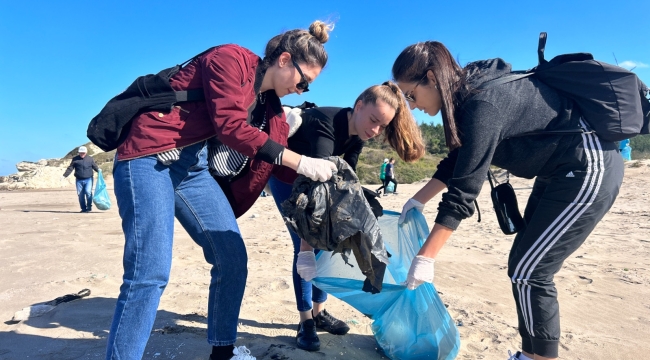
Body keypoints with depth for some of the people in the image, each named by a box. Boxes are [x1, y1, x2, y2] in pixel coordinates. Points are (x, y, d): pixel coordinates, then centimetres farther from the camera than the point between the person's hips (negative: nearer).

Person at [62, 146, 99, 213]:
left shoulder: (90, 159, 7)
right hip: (79, 180, 2)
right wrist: (64, 175, 0)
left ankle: (89, 207, -4)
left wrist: (99, 170, -8)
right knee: (80, 194, 3)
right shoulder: (75, 159, 7)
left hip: (88, 179, -2)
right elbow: (70, 168, 8)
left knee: (88, 192, -19)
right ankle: (83, 208, 14)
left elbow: (95, 166, 12)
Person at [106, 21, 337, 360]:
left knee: (233, 257, 3)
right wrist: (299, 162, -21)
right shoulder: (231, 59, -9)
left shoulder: (270, 103, 13)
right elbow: (230, 126, -22)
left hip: (196, 168, 8)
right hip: (150, 157, -7)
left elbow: (269, 163, 16)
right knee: (151, 272, -15)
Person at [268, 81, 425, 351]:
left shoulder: (357, 135, -14)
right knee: (303, 248, -11)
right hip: (285, 177, -6)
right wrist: (306, 247, -50)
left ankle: (319, 312, 18)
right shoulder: (325, 125, -38)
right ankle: (305, 321, 3)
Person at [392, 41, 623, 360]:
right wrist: (418, 200, 9)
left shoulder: (483, 105, -27)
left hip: (589, 170, -10)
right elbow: (457, 161, 12)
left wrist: (425, 257, -23)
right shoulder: (469, 93, 1)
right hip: (562, 170, 10)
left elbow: (464, 189, -28)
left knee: (527, 270, -6)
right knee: (527, 265, 12)